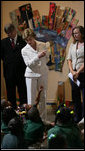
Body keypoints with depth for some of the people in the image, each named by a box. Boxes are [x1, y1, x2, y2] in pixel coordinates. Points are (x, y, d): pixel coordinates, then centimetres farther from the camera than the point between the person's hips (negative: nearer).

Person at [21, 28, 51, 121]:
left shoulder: (43, 45, 0)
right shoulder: (24, 50, -5)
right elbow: (28, 64, -15)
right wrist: (38, 57, -25)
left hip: (43, 74, 2)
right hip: (31, 75, -2)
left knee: (43, 97, 5)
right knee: (31, 98, -1)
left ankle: (42, 119, 14)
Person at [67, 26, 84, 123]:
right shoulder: (72, 45, 14)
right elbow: (69, 59, 12)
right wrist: (72, 71, -3)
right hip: (73, 74, 6)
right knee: (75, 98, 11)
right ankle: (77, 118, 19)